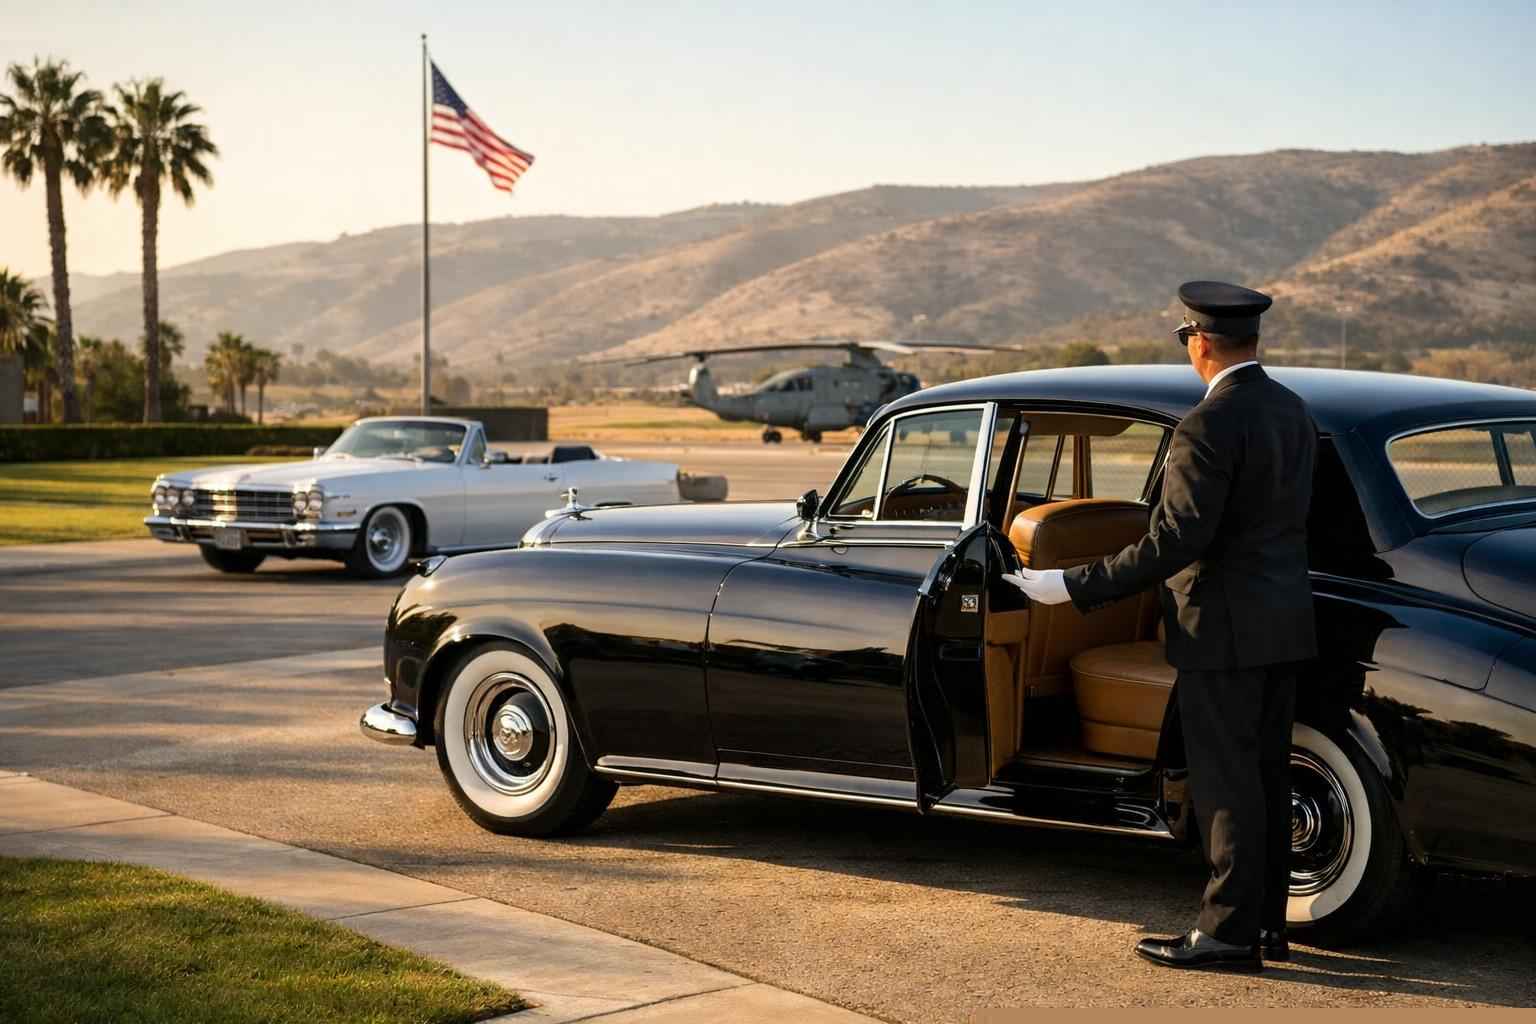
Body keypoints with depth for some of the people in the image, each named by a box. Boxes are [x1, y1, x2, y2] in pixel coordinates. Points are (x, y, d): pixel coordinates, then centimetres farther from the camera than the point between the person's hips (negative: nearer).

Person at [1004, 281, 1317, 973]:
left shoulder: (1208, 427, -20)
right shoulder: (1291, 411, 7)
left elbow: (1175, 541, -23)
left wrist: (1073, 586, -19)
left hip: (1224, 629, -9)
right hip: (1285, 623, 9)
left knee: (1226, 784, -1)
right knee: (1267, 776, 15)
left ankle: (1229, 933, 5)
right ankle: (1268, 923, 23)